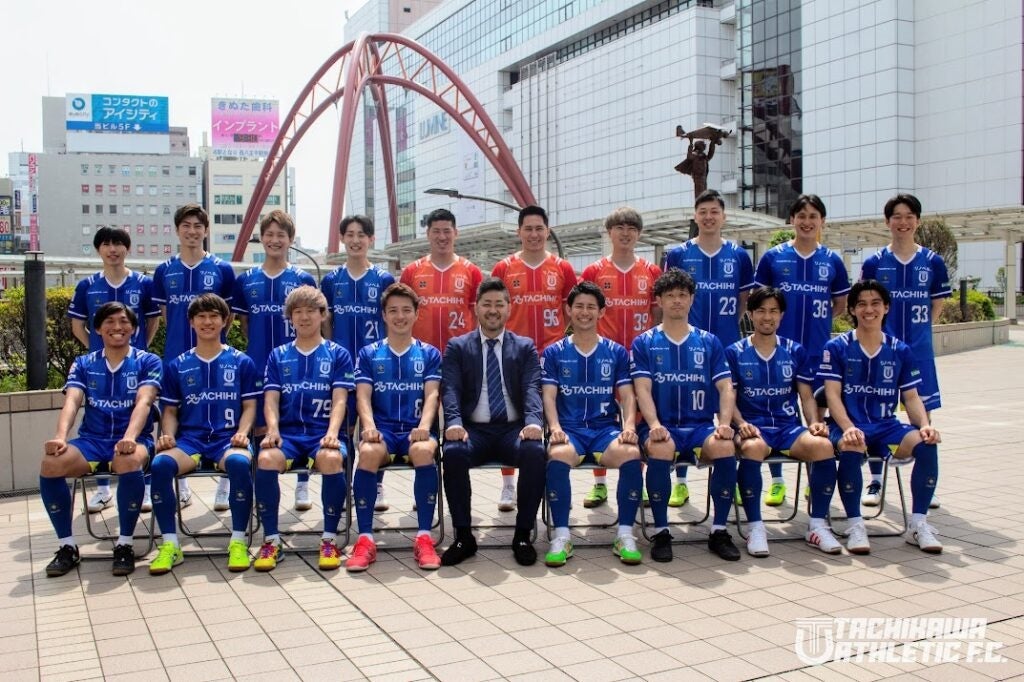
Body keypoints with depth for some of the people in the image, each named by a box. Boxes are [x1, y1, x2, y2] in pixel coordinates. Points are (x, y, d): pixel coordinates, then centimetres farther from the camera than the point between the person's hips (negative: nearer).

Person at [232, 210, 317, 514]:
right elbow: (243, 322, 14)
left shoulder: (304, 280, 2)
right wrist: (259, 345, 4)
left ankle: (302, 487, 16)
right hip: (257, 364, 1)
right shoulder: (245, 280, 7)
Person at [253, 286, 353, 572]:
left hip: (324, 433, -2)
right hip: (288, 433, 2)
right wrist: (272, 430, -13)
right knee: (266, 458, -32)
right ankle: (271, 540, -17)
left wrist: (332, 433, -18)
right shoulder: (278, 355, 17)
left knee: (331, 459, -37)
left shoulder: (338, 354, 11)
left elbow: (339, 400, 0)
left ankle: (329, 540, -19)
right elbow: (271, 399, 7)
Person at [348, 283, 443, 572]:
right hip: (382, 428, 0)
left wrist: (424, 426, -19)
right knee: (369, 452, -35)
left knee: (424, 450, -36)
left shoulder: (429, 354, 14)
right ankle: (365, 538, -27)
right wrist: (369, 426, -19)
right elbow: (363, 396, 2)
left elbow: (432, 395, 1)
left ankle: (424, 537, -27)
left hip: (416, 429, 0)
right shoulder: (369, 354, 14)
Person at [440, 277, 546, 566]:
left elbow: (532, 389, -1)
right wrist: (454, 422, -22)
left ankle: (523, 535, -15)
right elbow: (450, 389, -1)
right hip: (473, 430, 0)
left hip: (513, 429, 0)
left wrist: (533, 422, -22)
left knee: (535, 452, -32)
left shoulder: (525, 347, 13)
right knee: (454, 452, -33)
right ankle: (463, 537, -16)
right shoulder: (457, 347, 12)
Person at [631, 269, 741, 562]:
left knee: (725, 448, -31)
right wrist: (654, 425, -21)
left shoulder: (709, 342, 13)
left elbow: (725, 387, 6)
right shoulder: (644, 343, 8)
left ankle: (719, 531, -13)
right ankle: (661, 532, -17)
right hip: (661, 427, -2)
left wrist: (724, 423, -13)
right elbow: (643, 389, -3)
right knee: (660, 450, -36)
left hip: (701, 426, 2)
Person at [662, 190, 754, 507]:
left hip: (728, 346, 1)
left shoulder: (738, 255, 7)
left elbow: (745, 299, 15)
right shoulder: (677, 254, 3)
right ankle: (680, 481, 12)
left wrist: (729, 326, 7)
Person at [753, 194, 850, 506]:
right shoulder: (773, 257, 1)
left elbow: (841, 304, 15)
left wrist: (818, 322, 4)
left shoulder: (832, 260, 6)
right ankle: (776, 481, 13)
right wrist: (773, 321, -2)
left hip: (818, 349, 1)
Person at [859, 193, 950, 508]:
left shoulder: (933, 262, 2)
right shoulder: (874, 262, 0)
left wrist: (918, 332, 3)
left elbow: (937, 305, 10)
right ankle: (875, 483, 15)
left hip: (919, 352, 1)